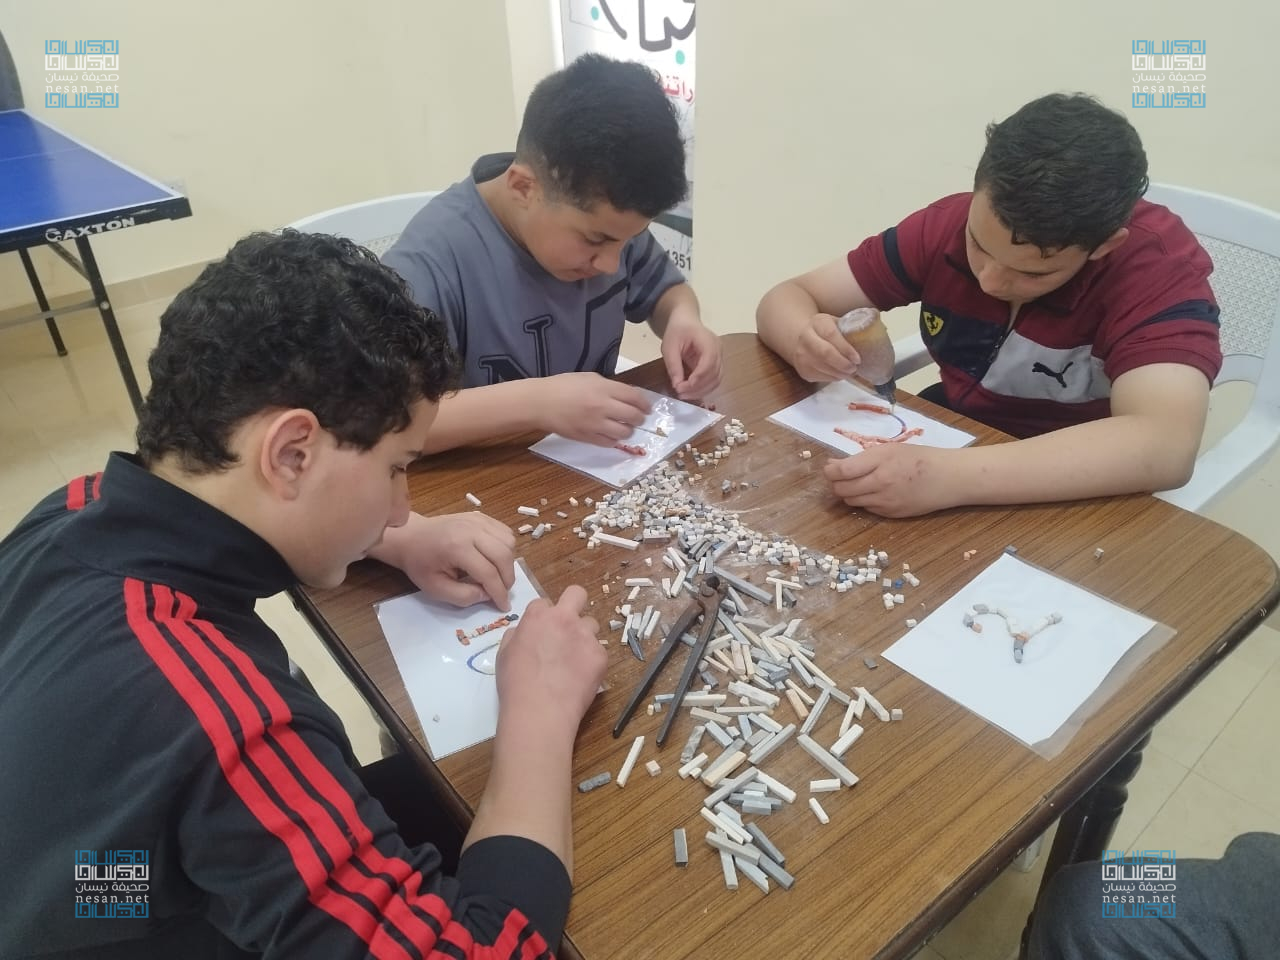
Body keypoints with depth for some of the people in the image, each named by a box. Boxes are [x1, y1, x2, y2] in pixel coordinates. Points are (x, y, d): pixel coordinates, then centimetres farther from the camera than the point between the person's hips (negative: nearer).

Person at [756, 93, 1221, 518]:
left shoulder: (1158, 261, -19)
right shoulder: (947, 224, -10)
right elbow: (786, 298, -6)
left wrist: (952, 477, -44)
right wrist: (804, 339, -28)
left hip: (1075, 509, -3)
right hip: (948, 452, 3)